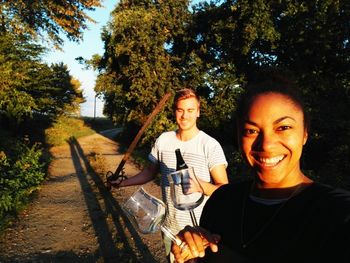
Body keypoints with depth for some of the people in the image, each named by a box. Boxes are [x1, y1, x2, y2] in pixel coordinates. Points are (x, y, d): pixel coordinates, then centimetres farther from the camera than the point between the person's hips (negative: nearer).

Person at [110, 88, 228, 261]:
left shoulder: (210, 145, -17)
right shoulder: (163, 140, -3)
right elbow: (150, 172, 11)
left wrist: (200, 185, -33)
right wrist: (122, 183, 5)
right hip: (170, 226, 4)